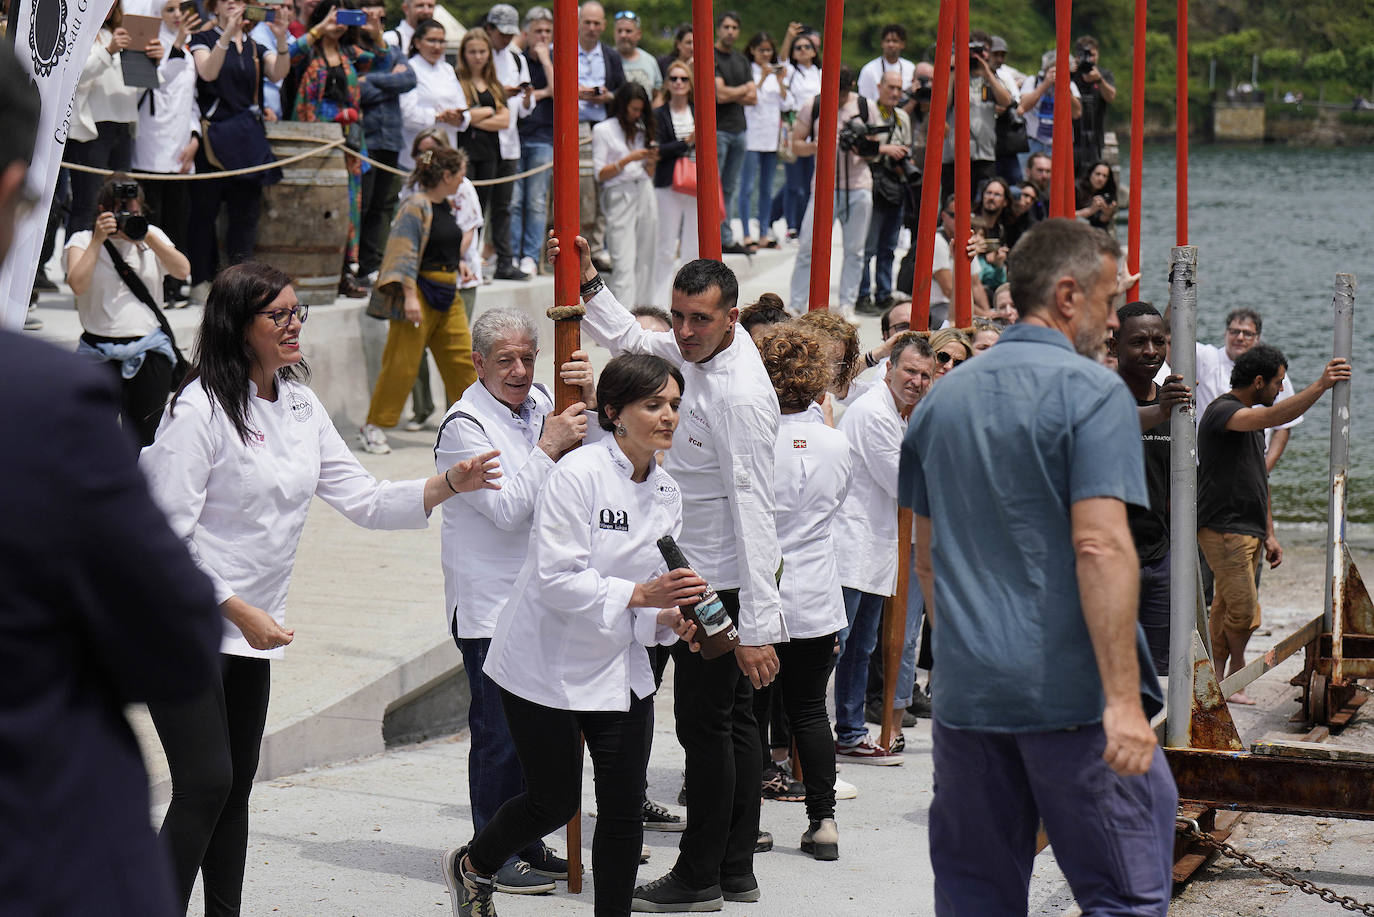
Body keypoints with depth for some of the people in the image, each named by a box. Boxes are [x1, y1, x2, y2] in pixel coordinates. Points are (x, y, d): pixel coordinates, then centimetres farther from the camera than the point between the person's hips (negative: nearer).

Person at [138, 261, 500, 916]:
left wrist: (450, 484, -5)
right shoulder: (200, 409, -16)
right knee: (205, 783, -14)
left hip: (251, 631, 8)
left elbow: (363, 499, 9)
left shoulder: (300, 407, 8)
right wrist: (240, 612, -17)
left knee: (237, 783, 10)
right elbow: (167, 535, -17)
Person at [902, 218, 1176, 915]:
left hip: (964, 693, 6)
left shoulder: (943, 398, 12)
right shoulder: (1090, 392, -9)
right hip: (1073, 694, -6)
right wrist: (1123, 699, -21)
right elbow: (1101, 546, -19)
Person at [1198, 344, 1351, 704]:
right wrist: (1320, 386, -37)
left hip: (1249, 531, 9)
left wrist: (1269, 535, 20)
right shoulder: (1221, 412, -14)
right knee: (1243, 611, -9)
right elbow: (1274, 418, -33)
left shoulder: (1252, 419, 19)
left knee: (1226, 612, 11)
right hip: (1223, 530, -9)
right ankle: (1236, 673, 10)